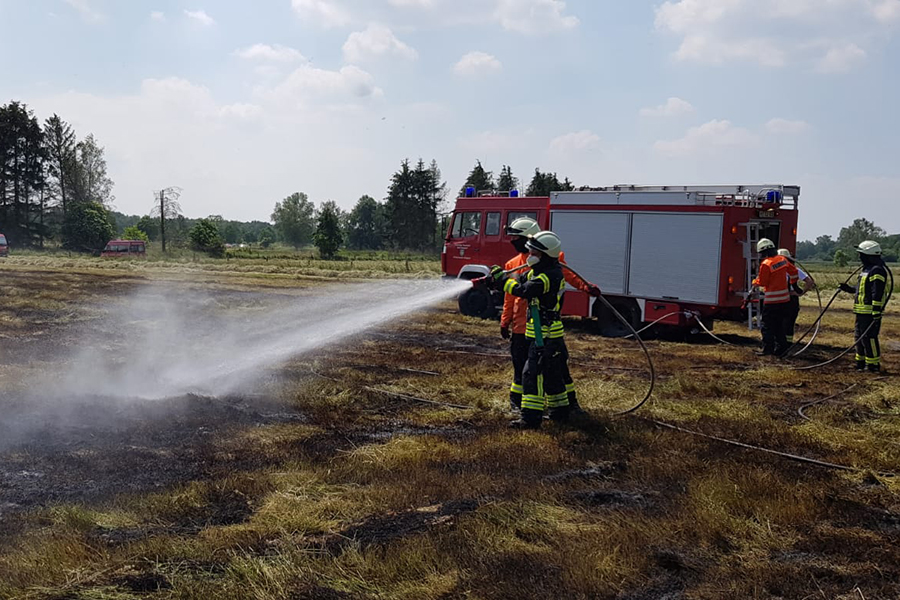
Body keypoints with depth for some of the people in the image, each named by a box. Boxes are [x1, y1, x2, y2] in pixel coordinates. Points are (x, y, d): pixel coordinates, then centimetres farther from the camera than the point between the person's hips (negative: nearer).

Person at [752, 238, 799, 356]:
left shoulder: (766, 264, -17)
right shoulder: (783, 260, 5)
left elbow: (762, 282, -11)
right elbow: (793, 271, 17)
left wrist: (755, 282, 10)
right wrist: (792, 283, 33)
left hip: (772, 300, -7)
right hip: (785, 299, 7)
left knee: (767, 325, 1)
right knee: (779, 325, 15)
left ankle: (767, 348, 0)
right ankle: (781, 348, 15)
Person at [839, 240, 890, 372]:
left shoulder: (877, 271, -16)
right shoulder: (867, 269, 18)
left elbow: (877, 293, -22)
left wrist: (876, 311, -25)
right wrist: (849, 289, 21)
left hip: (870, 312, -11)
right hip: (862, 311, 11)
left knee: (869, 337, -9)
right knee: (860, 336, 16)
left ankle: (873, 365, -4)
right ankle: (861, 362, 26)